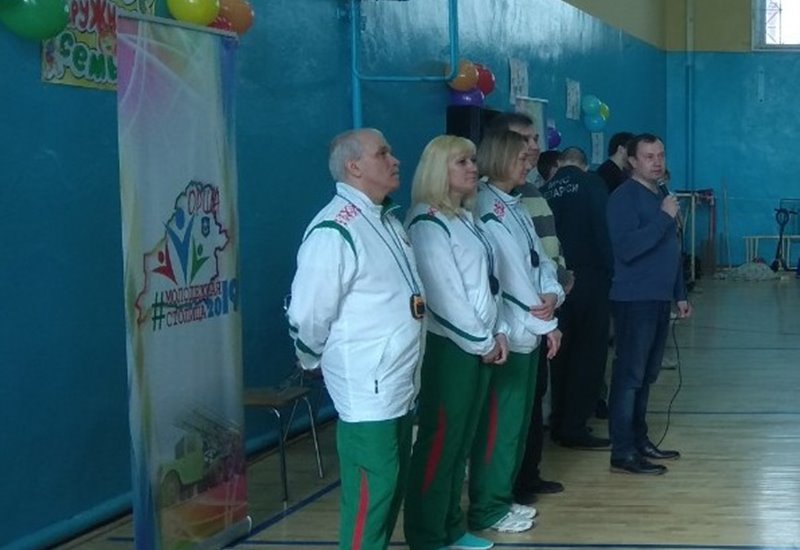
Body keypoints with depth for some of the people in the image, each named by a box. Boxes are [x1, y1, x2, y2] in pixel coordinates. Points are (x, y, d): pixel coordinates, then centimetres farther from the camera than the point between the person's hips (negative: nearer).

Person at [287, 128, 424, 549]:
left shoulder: (388, 221, 13)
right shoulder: (334, 231, -20)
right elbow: (308, 315, -17)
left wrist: (418, 302, 10)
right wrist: (314, 359, -1)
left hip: (400, 384, 9)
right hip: (367, 389, -9)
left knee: (393, 487, 16)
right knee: (370, 494, -4)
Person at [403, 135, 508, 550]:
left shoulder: (467, 218, 15)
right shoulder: (428, 222, -13)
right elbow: (444, 293, -17)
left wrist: (497, 333, 6)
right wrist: (481, 341, -12)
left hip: (478, 345, 9)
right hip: (449, 346, -8)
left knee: (462, 440, 12)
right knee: (439, 442, -4)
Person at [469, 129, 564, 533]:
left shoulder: (513, 206, 13)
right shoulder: (487, 208, -15)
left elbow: (538, 258, 9)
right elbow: (511, 271, -17)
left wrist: (552, 295, -11)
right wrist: (546, 323, -12)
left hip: (526, 331, 9)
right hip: (505, 333, -9)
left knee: (519, 417, 14)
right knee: (499, 420, -4)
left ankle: (502, 497, 24)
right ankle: (487, 509, 4)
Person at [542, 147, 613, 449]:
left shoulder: (546, 190, 5)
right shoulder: (592, 184, -5)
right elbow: (604, 230, -13)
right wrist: (611, 270, -7)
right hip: (590, 277, -4)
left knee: (562, 350, 15)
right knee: (589, 353, 1)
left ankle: (560, 421, 20)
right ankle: (574, 426, 0)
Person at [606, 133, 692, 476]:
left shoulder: (660, 197, 16)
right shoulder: (624, 198, -12)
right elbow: (626, 248, -24)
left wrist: (680, 294, 21)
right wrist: (664, 218, -22)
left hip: (658, 299, 9)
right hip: (634, 300, -9)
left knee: (646, 375, 14)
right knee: (629, 375, -7)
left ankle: (639, 440, 24)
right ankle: (623, 453, -5)